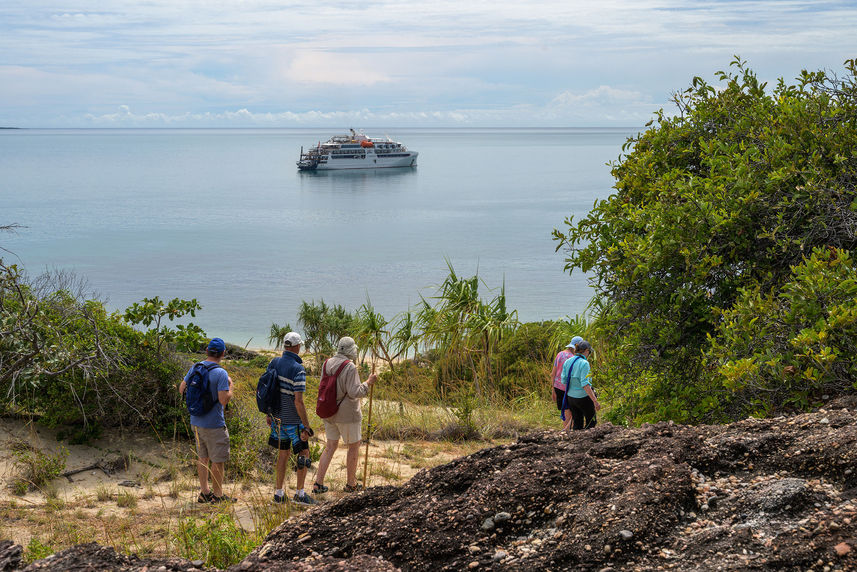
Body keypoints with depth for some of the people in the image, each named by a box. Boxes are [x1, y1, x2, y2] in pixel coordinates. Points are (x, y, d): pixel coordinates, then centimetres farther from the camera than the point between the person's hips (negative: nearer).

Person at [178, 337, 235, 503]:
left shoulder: (195, 368, 3)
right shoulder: (220, 373, -18)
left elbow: (182, 389, 12)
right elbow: (224, 399, -22)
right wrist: (230, 386, -6)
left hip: (196, 421, 7)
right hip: (213, 424, -7)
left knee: (202, 457, 16)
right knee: (218, 460, 3)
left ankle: (204, 492, 22)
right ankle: (217, 495, 8)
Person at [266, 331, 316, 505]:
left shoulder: (274, 363, 0)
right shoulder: (298, 370, -22)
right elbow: (299, 401, -24)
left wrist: (269, 414, 19)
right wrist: (306, 427, -18)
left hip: (277, 417, 7)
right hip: (293, 420, -7)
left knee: (283, 452, 17)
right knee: (304, 454, 7)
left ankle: (279, 493, 18)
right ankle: (300, 493, 9)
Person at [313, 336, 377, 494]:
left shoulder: (327, 364, 2)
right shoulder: (350, 368, -20)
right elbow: (354, 392, -23)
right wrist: (368, 382, -9)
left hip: (329, 413, 7)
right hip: (347, 415, -6)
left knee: (330, 447, 15)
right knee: (354, 446, 12)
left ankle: (318, 483, 8)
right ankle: (351, 484, 20)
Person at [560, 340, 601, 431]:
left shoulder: (567, 362, 2)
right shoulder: (584, 363, -17)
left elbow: (564, 381, 5)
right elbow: (585, 384, -23)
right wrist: (595, 401, -23)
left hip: (570, 396, 6)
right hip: (583, 397, -6)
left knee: (577, 424, 14)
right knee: (591, 422, 11)